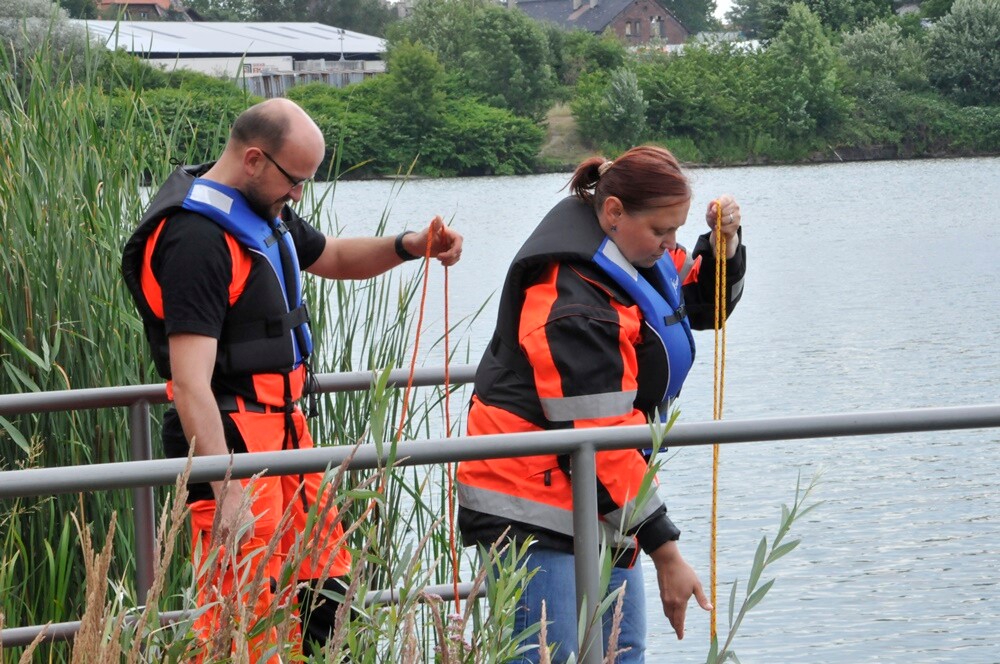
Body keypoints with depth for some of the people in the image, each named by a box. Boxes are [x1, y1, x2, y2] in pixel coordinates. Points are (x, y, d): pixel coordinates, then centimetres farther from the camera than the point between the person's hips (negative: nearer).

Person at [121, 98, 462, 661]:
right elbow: (191, 382, -25)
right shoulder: (196, 238, -20)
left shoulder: (267, 212, 11)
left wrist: (410, 246, 10)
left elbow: (334, 259, 29)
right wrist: (226, 487, -30)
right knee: (245, 617, -10)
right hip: (232, 441, -10)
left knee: (326, 582, 15)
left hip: (283, 429, 10)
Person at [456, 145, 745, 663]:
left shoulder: (636, 256, 7)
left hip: (595, 505, 10)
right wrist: (665, 552, -21)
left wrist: (725, 246, 3)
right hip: (532, 511, -10)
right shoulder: (570, 307, -23)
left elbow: (704, 305, 27)